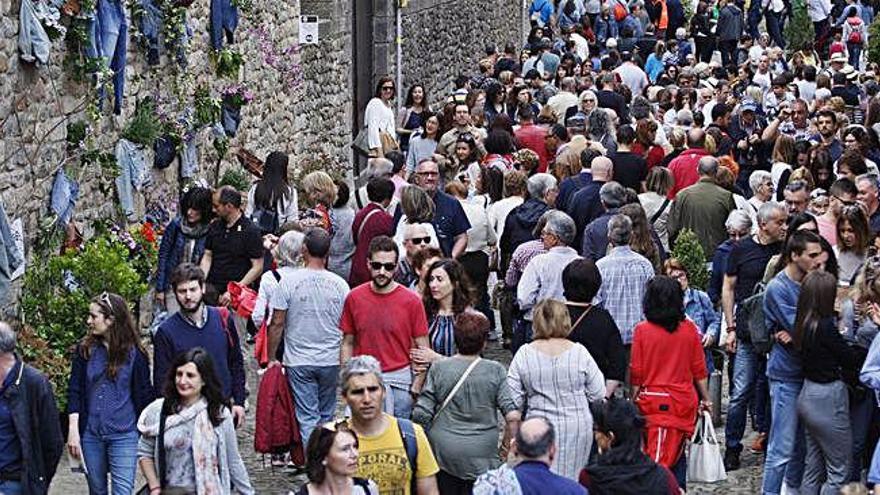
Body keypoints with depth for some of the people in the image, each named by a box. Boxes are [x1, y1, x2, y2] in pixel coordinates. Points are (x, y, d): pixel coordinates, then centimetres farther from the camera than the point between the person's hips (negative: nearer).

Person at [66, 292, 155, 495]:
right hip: (90, 434, 3)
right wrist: (73, 430, -5)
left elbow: (144, 395, 2)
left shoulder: (134, 353, -3)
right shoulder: (85, 350, 3)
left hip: (124, 435, -3)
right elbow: (74, 391, 3)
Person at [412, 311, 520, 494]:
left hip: (443, 452, 1)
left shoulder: (438, 369, -6)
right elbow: (512, 415, -9)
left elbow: (421, 414, -6)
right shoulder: (495, 371, -7)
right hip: (481, 457, -1)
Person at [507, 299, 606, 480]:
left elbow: (513, 400, -3)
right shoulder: (579, 352, -7)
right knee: (571, 477, 12)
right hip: (577, 428, 0)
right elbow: (598, 394, -1)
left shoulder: (524, 354, -7)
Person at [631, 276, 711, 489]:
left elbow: (636, 373, -3)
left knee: (657, 458, -1)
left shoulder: (642, 330, -8)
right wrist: (705, 398, 15)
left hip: (653, 400, -2)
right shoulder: (689, 329, -2)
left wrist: (634, 400, 9)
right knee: (676, 453, 14)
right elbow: (699, 369, 5)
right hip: (684, 401, 2)